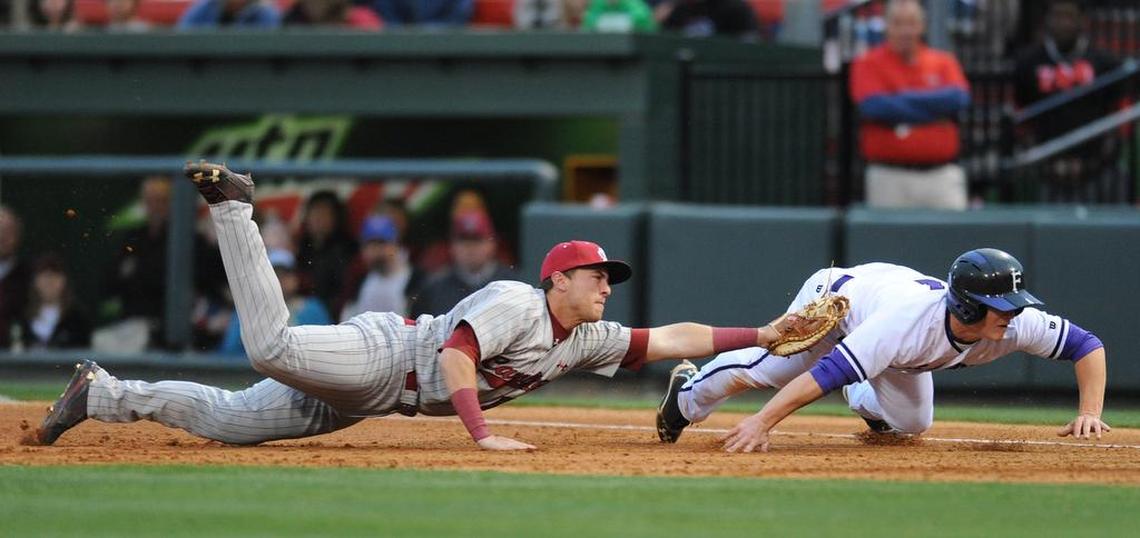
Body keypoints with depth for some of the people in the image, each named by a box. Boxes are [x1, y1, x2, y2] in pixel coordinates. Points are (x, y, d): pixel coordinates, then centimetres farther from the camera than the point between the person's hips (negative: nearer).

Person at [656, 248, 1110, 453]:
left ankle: (863, 399, 42)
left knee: (911, 423, 8)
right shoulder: (909, 321, -49)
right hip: (837, 293, -5)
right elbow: (829, 371, -51)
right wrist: (761, 423, -57)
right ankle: (689, 394, 36)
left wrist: (1089, 413, -40)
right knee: (764, 369, 4)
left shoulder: (1015, 323, -35)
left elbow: (1088, 346, -25)